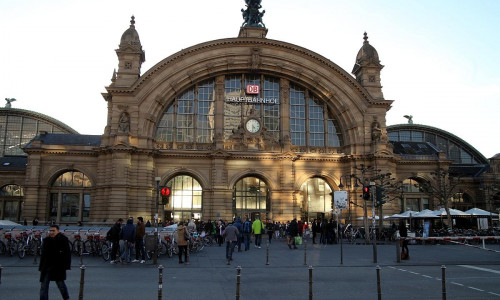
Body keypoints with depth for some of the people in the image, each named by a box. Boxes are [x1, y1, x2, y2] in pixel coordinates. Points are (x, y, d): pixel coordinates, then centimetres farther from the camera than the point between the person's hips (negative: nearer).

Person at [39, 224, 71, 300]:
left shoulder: (63, 240, -7)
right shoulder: (46, 240, 7)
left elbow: (67, 253, -7)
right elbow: (43, 255, 12)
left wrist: (66, 266, -13)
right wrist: (41, 267, 9)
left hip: (58, 267, -4)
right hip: (47, 267, 4)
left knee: (60, 284, 8)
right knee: (44, 286, 3)